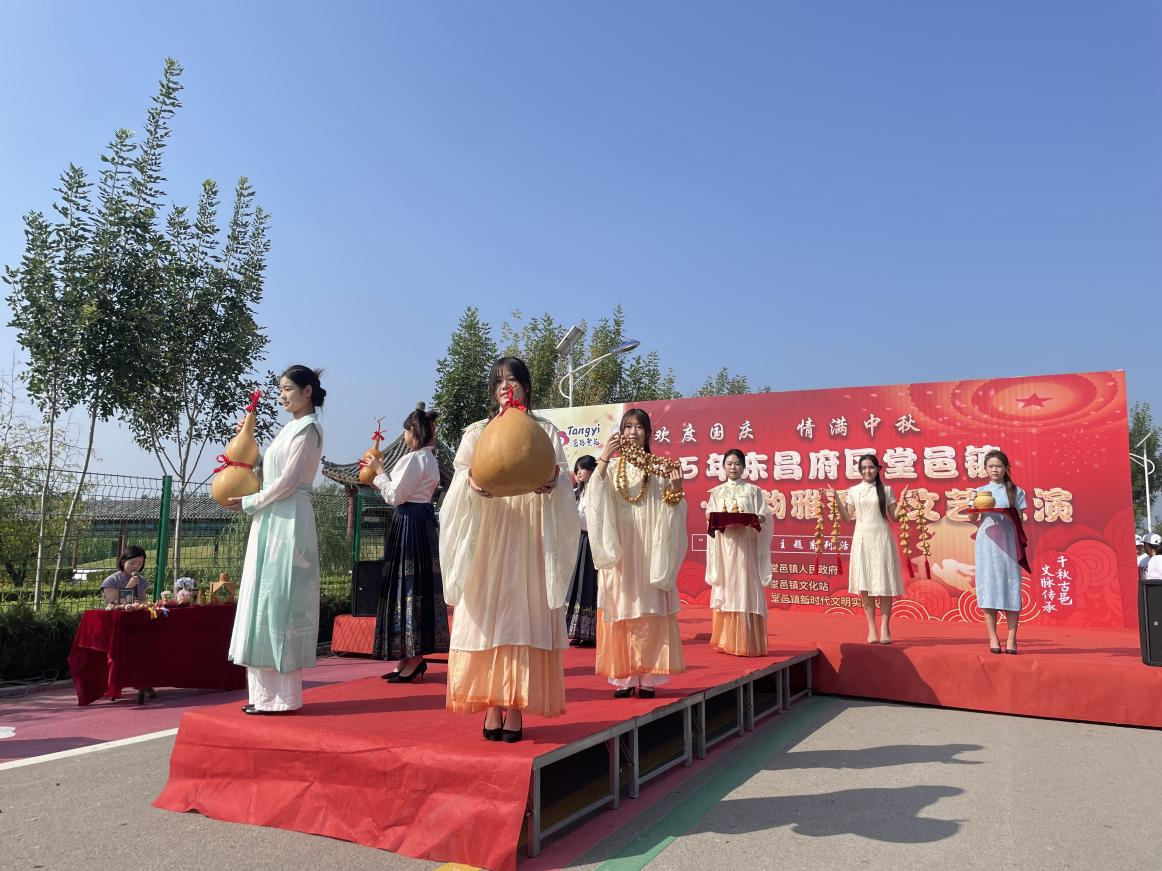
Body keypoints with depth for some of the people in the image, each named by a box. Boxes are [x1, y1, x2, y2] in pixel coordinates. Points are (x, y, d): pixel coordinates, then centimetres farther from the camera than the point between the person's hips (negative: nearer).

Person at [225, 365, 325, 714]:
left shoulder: (307, 429, -9)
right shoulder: (291, 428, 19)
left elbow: (287, 482, -15)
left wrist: (249, 502, -5)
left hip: (287, 522, -9)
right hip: (271, 522, 9)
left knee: (278, 602, -7)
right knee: (265, 602, 9)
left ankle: (281, 696, -1)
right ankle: (267, 692, 14)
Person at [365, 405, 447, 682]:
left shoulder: (413, 459, -14)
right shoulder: (430, 459, 16)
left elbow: (395, 496, -13)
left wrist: (379, 471, -1)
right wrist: (381, 472, 19)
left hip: (410, 523, -10)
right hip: (423, 521, 10)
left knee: (408, 586, -5)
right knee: (419, 586, 11)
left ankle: (414, 658, -1)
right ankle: (412, 657, 18)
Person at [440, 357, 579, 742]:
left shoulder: (545, 431, 13)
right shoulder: (476, 432, 14)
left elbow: (562, 476, 2)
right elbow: (459, 476, 1)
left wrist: (554, 480, -22)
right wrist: (471, 482, -22)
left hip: (529, 537, 0)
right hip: (487, 537, 1)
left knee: (524, 616, -3)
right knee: (488, 616, -4)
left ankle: (516, 707, 2)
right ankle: (492, 706, 4)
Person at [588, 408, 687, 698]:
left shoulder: (659, 467, 6)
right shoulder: (611, 466, 6)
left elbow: (668, 511, 6)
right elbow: (596, 496, -11)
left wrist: (676, 489, -14)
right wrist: (603, 458, -19)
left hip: (648, 549, 0)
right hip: (618, 549, 0)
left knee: (650, 611, 0)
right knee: (620, 610, 1)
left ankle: (648, 677, 7)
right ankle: (623, 677, 8)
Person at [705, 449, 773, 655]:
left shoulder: (753, 491, 8)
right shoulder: (717, 492, 15)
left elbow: (765, 516, 1)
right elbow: (709, 517, 9)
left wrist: (759, 519, -20)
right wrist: (715, 520, -13)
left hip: (745, 545, -2)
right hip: (724, 545, 2)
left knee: (745, 590, -6)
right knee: (724, 591, 2)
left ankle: (746, 643, -2)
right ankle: (725, 641, 8)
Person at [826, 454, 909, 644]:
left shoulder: (886, 490, 5)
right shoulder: (853, 491, 8)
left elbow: (895, 517, 4)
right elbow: (847, 518, 8)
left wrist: (901, 502, -12)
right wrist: (837, 501, -3)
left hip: (881, 539, -1)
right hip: (862, 539, 1)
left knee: (884, 585, -3)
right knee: (865, 586, 0)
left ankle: (885, 627, 3)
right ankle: (871, 628, 6)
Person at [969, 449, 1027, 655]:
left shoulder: (1016, 491, 8)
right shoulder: (980, 492, 11)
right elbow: (972, 520, 8)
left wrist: (1010, 516, -15)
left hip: (1008, 543, -1)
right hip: (987, 543, 1)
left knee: (1010, 585, -4)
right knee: (988, 585, -3)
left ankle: (1012, 638, 0)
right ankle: (993, 638, 1)